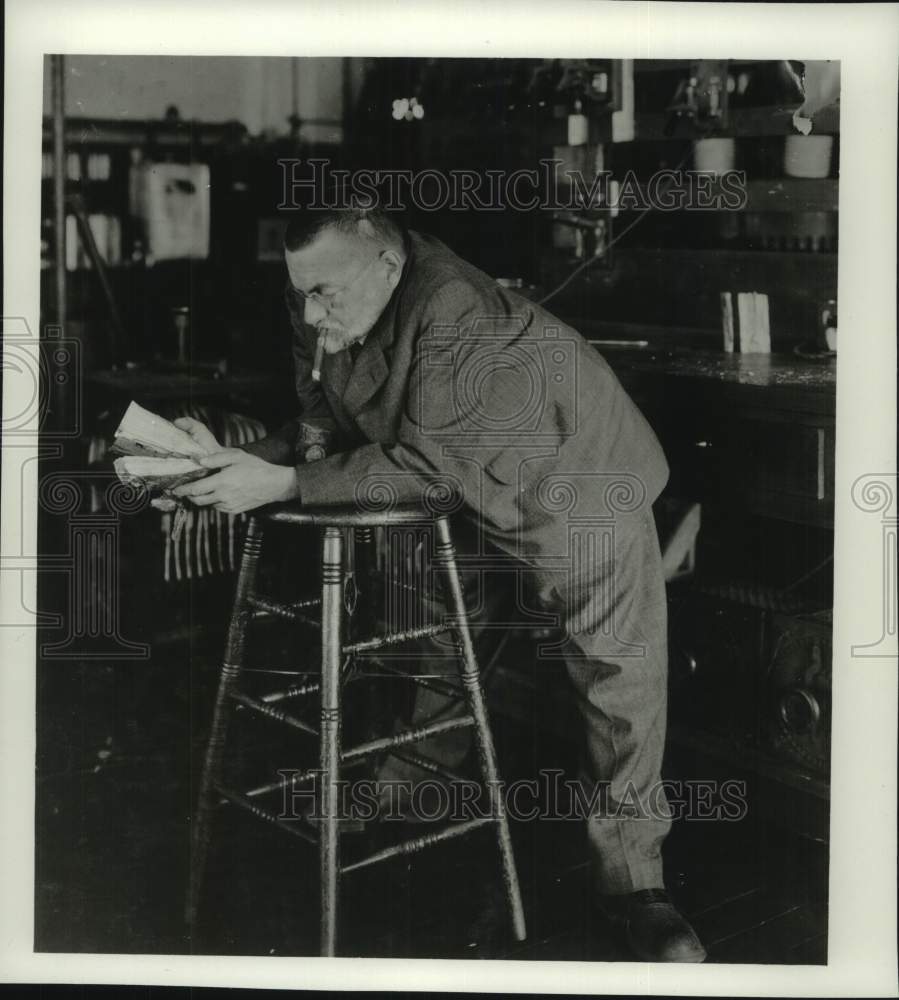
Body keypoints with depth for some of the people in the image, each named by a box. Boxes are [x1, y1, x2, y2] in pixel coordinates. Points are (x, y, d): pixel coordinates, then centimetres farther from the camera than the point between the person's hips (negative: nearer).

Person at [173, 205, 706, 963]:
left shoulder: (453, 311, -37)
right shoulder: (327, 312, -11)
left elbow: (425, 465, -35)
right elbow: (325, 421, -2)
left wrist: (281, 485, -36)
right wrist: (236, 459, -19)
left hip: (580, 473, -7)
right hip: (472, 490, 7)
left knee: (619, 672, -7)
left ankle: (631, 873, 4)